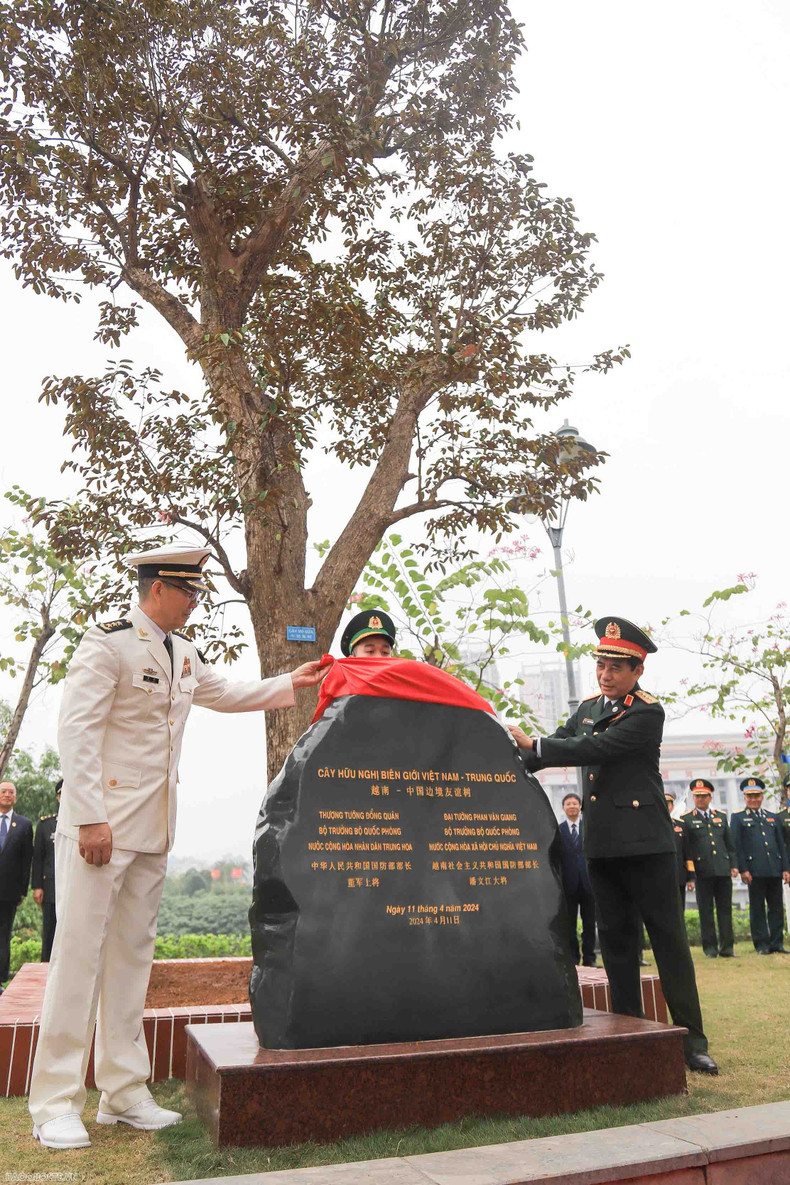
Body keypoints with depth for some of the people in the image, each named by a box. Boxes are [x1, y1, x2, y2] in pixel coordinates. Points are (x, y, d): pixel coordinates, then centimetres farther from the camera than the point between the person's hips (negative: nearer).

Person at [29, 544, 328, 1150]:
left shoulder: (183, 652, 14)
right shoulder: (108, 643, -11)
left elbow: (226, 694, 28)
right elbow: (77, 730, -16)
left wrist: (291, 682, 19)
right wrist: (91, 818, -20)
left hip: (153, 827, 8)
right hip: (101, 820, -8)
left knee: (133, 953, 11)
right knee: (80, 952, -3)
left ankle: (124, 1093, 21)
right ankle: (56, 1105, 8)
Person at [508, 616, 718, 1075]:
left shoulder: (647, 712, -12)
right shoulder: (589, 707, 11)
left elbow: (595, 749, -21)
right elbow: (560, 745, 13)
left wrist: (533, 745, -18)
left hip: (645, 842, -6)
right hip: (602, 844, 6)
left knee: (668, 937, 1)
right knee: (616, 939, 12)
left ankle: (692, 1040, 10)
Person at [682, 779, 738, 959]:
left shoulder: (721, 816, 15)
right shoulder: (686, 819, 2)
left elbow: (730, 844, 17)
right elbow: (685, 848, -1)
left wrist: (734, 864, 7)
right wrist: (690, 873, -7)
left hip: (723, 870, 3)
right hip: (703, 873, -3)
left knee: (725, 909, 5)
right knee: (706, 911, 2)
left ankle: (727, 947, 11)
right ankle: (710, 947, 8)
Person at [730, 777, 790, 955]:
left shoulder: (772, 817, 18)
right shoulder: (738, 817, 5)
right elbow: (736, 845, -2)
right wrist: (743, 869, -10)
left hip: (774, 870, 4)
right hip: (755, 871, -4)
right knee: (757, 909, 1)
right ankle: (762, 945, 6)